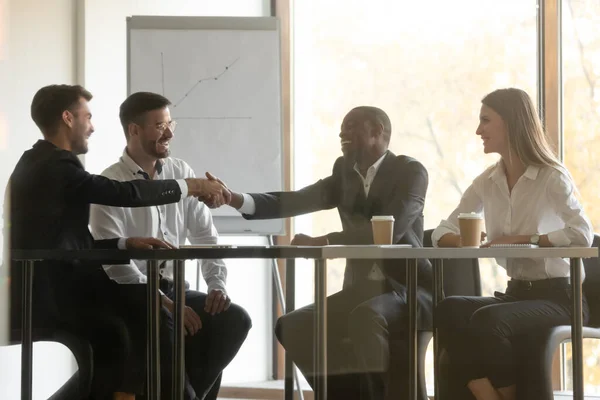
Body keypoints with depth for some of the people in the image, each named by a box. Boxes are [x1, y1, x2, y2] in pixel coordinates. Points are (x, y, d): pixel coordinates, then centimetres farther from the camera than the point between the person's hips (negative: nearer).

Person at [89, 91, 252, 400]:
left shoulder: (181, 174, 8)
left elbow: (205, 236, 9)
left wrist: (217, 285, -8)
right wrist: (164, 304, -25)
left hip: (172, 289, 6)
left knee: (235, 319, -16)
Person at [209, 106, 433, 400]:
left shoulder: (410, 171, -7)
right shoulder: (345, 173, 11)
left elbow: (392, 228, -24)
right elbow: (292, 203, -1)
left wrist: (322, 242, -27)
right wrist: (236, 199, -17)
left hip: (408, 287, -7)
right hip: (360, 289, 7)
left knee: (366, 316, -37)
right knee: (294, 327, -8)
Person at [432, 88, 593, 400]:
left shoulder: (552, 177, -8)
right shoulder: (488, 181, 10)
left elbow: (582, 235, -23)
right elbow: (442, 233, 10)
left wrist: (521, 239, -17)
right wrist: (463, 241, -14)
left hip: (558, 296, -6)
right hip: (516, 293, 6)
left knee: (486, 321, -33)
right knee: (449, 310, -24)